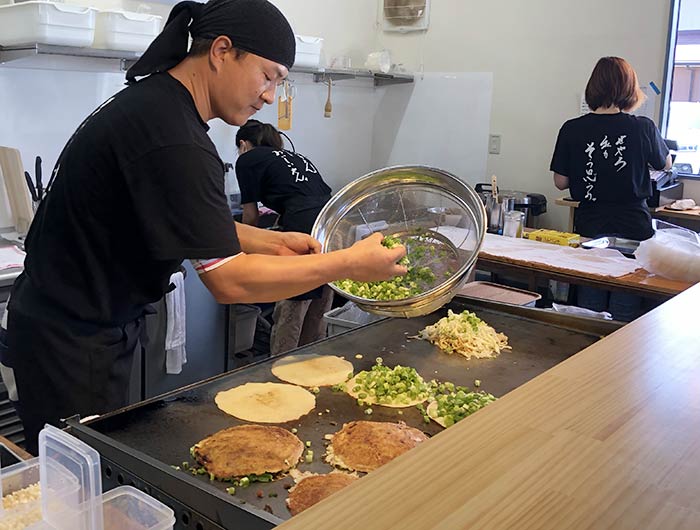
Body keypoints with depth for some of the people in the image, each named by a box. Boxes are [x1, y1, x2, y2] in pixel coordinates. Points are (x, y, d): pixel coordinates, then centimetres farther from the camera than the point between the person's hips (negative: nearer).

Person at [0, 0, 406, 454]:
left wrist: (272, 242, 3)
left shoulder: (152, 101, 6)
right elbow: (229, 281, -26)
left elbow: (191, 226, 14)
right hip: (73, 343, -10)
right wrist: (350, 263, -19)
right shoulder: (174, 141, -27)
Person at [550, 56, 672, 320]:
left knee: (589, 310, 11)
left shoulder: (572, 129, -5)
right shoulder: (643, 128, -6)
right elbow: (665, 164, 13)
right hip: (633, 227, -1)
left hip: (589, 228, 1)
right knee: (624, 314, 6)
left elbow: (561, 182, 1)